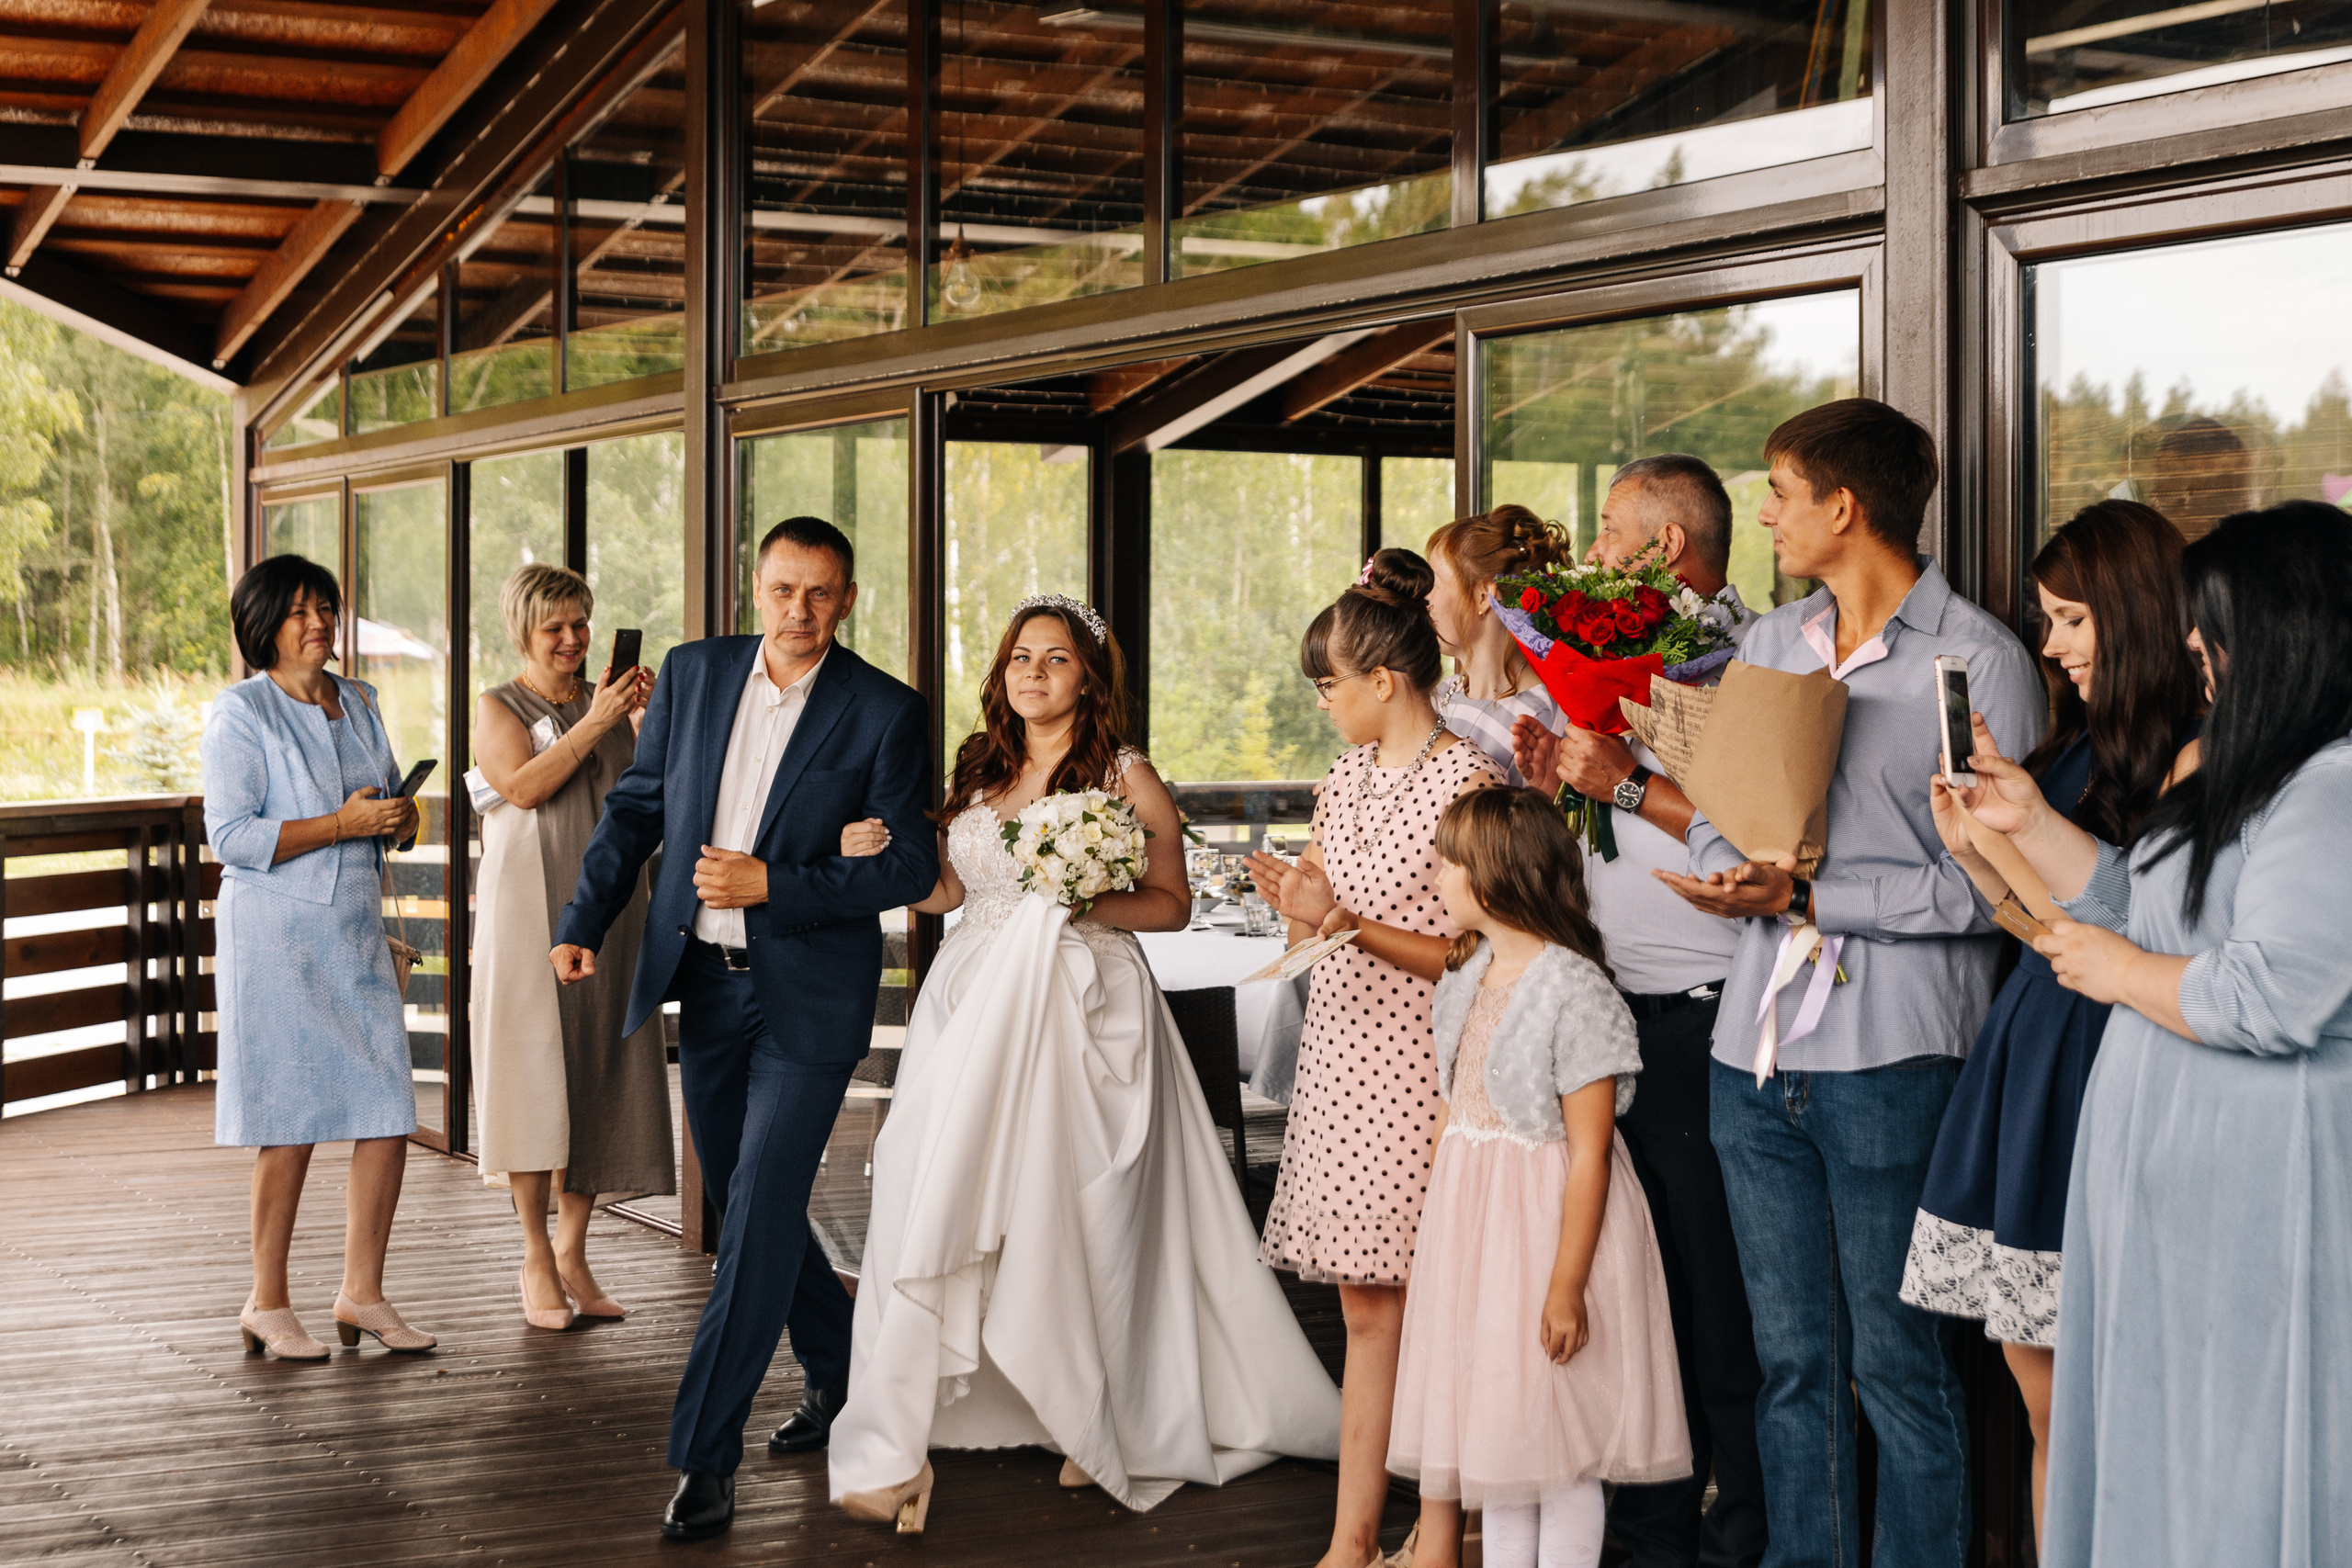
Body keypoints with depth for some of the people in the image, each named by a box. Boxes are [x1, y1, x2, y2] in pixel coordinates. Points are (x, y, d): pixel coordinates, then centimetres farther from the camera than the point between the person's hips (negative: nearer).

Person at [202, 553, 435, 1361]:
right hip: (276, 937, -6)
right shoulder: (240, 712, -7)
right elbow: (231, 836, -15)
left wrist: (401, 816, 0)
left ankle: (361, 1292, 13)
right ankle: (267, 1303, 11)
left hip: (357, 933, 6)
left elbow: (390, 801, 24)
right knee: (290, 1125, -3)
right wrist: (344, 824, -19)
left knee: (388, 1113, 2)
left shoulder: (357, 703, 14)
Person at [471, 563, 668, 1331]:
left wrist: (650, 718, -8)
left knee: (600, 1068, 3)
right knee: (534, 1067, -5)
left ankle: (574, 1250, 12)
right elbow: (524, 786, -14)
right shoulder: (498, 708, 3)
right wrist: (592, 725, -17)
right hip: (530, 906, -4)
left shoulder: (610, 702, 15)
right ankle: (536, 1257, 2)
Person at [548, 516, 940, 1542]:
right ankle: (837, 1373, 38)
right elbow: (637, 804, 10)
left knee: (759, 1216, -9)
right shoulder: (693, 675, 3)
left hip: (808, 994, -5)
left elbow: (911, 865, -10)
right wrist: (584, 918, -1)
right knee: (745, 1202, 16)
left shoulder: (885, 713, -9)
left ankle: (705, 1458, -3)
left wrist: (774, 885, -19)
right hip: (703, 984, 5)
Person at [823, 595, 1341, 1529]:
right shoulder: (979, 771, 14)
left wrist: (1090, 903, -15)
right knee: (941, 1199, -5)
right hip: (974, 1003, 4)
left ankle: (1100, 1426, 17)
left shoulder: (1124, 774, 1)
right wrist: (878, 857, 3)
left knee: (1072, 1210, -2)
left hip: (1080, 1005, -4)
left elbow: (1172, 904, 1)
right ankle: (896, 1445, -5)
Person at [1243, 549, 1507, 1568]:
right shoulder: (1349, 775, 14)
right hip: (1341, 1058, 7)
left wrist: (1346, 921, -20)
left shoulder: (1466, 779, -9)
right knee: (1364, 1305, 8)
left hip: (1419, 1065, -7)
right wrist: (1295, 903, -1)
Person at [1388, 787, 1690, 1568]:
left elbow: (1588, 1153, -19)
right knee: (1494, 1423, 15)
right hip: (1472, 1224, 8)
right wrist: (1429, 1228, 16)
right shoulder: (1464, 982, 7)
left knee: (1560, 1435, 2)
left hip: (1545, 1225, -8)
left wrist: (1567, 1283, -21)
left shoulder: (1574, 989, -18)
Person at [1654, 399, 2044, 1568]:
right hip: (1757, 1047, 6)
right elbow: (1716, 814, 17)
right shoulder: (1765, 645, 15)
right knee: (1791, 1358, 12)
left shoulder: (1982, 662, -7)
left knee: (1897, 1364, 1)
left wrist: (1808, 897, -15)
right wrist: (1733, 880, -6)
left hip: (1893, 1058, -6)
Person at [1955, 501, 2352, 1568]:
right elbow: (2143, 908, 22)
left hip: (2251, 1189, -10)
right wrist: (2028, 822, 15)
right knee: (2157, 1459, 15)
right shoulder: (2252, 775, 16)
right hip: (2177, 1167, 10)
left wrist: (2119, 971, -12)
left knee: (2235, 1477, 0)